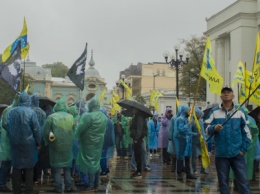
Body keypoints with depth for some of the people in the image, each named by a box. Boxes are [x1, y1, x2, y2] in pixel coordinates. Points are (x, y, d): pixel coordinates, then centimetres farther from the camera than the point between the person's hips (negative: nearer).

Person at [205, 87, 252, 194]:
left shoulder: (240, 112, 3)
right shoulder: (214, 112, 2)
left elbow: (246, 133, 6)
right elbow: (207, 130, -1)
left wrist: (244, 149, -1)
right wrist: (214, 128, -23)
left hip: (237, 154, 0)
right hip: (221, 154, 0)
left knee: (243, 181, 0)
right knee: (223, 182, 9)